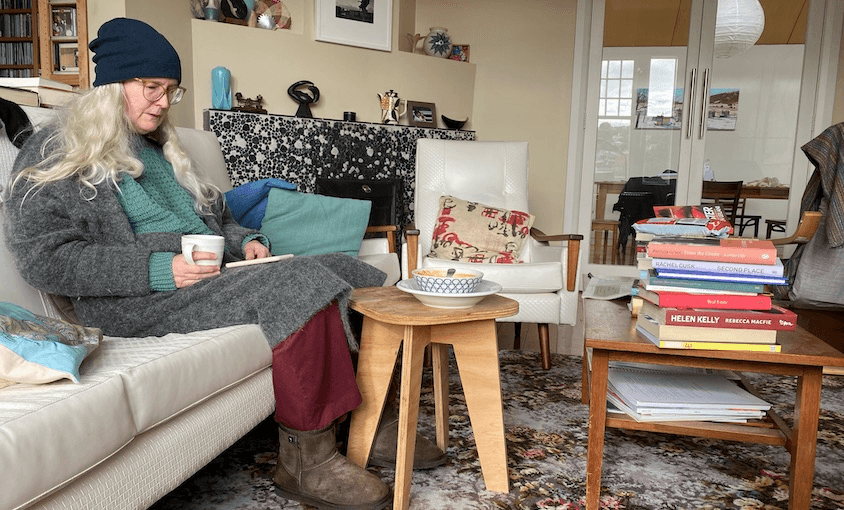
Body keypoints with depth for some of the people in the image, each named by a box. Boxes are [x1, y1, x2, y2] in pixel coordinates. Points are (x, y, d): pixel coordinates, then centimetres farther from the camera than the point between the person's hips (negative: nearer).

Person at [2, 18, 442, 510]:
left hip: (215, 271, 8)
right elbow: (44, 258, -10)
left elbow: (217, 213, 31)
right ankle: (306, 461, -22)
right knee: (301, 286, -29)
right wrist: (161, 269, -19)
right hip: (138, 299, -8)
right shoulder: (55, 154, 1)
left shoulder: (160, 147, 24)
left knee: (346, 271, -10)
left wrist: (247, 240, 7)